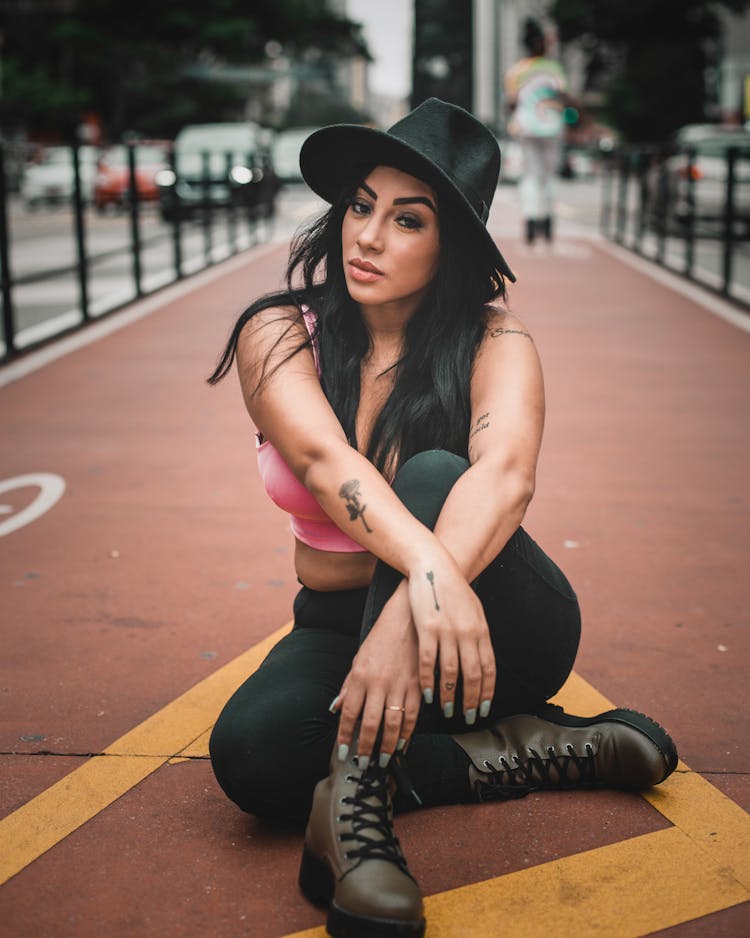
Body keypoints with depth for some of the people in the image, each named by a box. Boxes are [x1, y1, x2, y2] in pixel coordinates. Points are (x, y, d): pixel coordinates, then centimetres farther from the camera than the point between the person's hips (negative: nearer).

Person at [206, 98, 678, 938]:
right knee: (249, 750, -29)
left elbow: (507, 470, -35)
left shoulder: (491, 340, -13)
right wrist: (429, 572, -51)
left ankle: (358, 793, -36)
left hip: (497, 627, -2)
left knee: (434, 477, -33)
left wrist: (412, 613, -54)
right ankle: (517, 754, -15)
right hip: (340, 620, 2)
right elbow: (323, 460, -31)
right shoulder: (279, 334, -10)